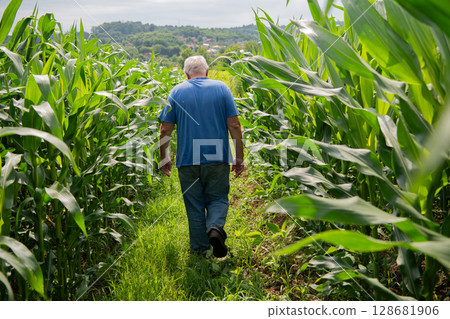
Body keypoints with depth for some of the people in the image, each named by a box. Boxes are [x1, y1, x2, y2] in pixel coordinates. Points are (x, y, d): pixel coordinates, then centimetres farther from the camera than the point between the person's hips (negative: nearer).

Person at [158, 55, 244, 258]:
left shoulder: (177, 92, 4)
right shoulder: (221, 88, 2)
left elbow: (165, 129, 1)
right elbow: (234, 125, -4)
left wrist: (164, 158, 12)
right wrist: (239, 157, 2)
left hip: (188, 160, 1)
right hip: (217, 158, 0)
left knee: (194, 205, 11)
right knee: (218, 198, 14)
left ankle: (200, 250, 16)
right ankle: (215, 228, -14)